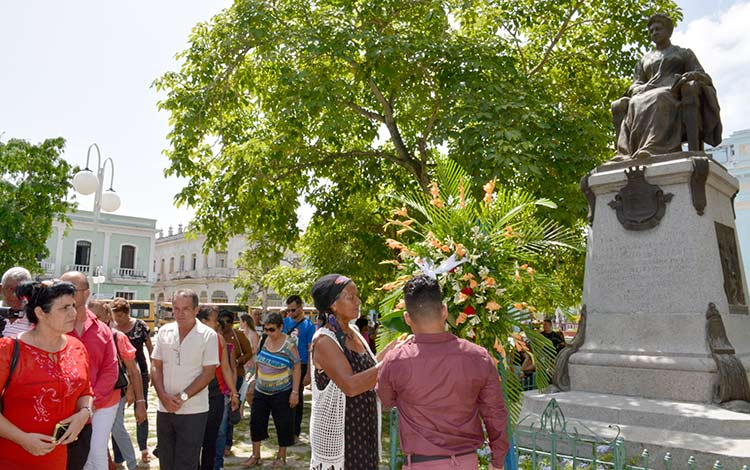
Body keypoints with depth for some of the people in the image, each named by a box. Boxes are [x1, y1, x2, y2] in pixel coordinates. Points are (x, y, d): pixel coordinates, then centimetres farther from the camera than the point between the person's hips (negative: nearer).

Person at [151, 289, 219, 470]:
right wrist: (163, 396, -9)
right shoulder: (164, 332, 3)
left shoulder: (208, 335, -9)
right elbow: (156, 367, 4)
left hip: (193, 411, -4)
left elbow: (208, 373, -10)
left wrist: (183, 397, -16)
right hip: (164, 408, 4)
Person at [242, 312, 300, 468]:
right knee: (256, 421, 9)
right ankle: (256, 455, 26)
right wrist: (254, 381, 14)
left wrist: (295, 392, -16)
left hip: (282, 393, -5)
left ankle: (281, 456, 24)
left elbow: (296, 368, -14)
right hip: (261, 391, 5)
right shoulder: (263, 341, 0)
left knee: (283, 424, 5)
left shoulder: (289, 345, -16)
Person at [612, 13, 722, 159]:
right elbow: (635, 86, 18)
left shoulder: (685, 53, 23)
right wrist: (642, 89, -8)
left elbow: (704, 78, 11)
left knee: (691, 87, -39)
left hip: (677, 98, -2)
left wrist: (693, 75, -14)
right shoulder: (644, 59, 30)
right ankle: (627, 154, -54)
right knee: (619, 107, -29)